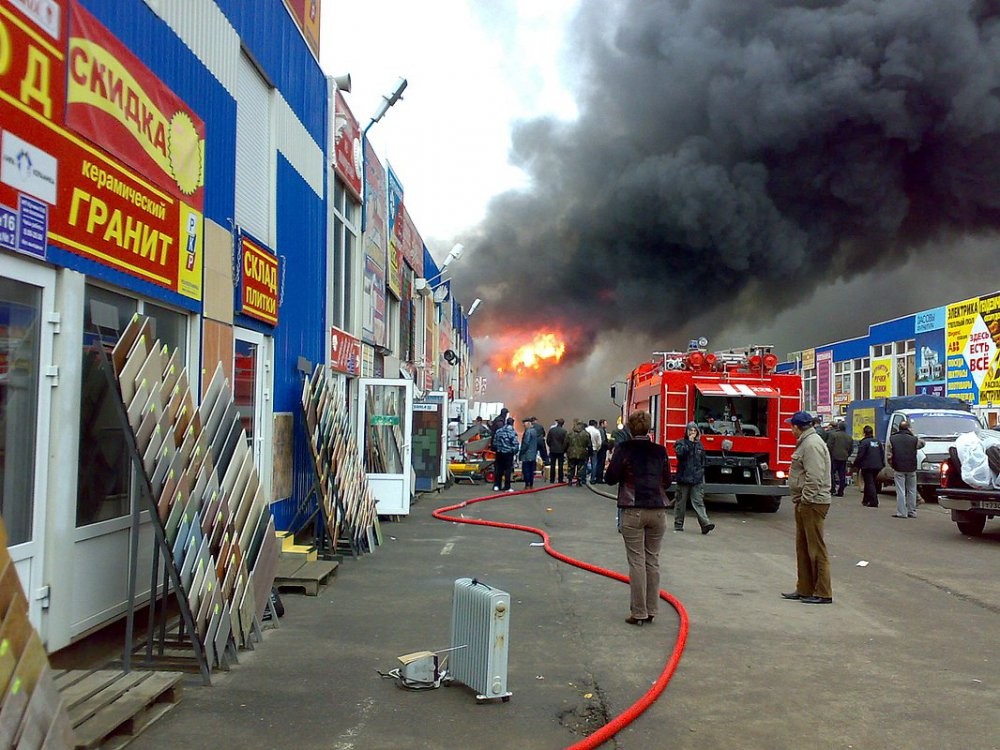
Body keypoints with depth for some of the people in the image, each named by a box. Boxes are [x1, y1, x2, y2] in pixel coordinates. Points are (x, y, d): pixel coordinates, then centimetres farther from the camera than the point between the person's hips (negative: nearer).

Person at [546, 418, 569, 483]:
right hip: (561, 450, -2)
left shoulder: (551, 430, -5)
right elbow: (566, 441, -9)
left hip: (552, 450, 2)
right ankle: (560, 480, 4)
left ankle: (552, 479, 9)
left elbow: (547, 440, -1)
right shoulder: (564, 431, -11)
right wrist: (564, 450, 4)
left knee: (552, 465, 8)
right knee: (560, 465, 4)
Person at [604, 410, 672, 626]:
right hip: (658, 511, 3)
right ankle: (651, 611, 15)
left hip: (633, 511, -3)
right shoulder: (660, 451, 5)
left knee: (637, 561, 0)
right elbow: (667, 481, 13)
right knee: (653, 560, 11)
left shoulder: (624, 449, -4)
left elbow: (610, 478, -4)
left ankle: (638, 613, 2)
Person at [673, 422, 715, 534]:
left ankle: (705, 523, -14)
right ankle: (678, 524, 15)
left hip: (697, 479, 2)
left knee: (698, 502, -5)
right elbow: (680, 453, -21)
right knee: (680, 501, 6)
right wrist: (690, 442, -17)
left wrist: (701, 473, 16)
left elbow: (703, 462, 20)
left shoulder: (699, 445, 13)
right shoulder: (680, 443, 1)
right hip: (683, 478, -2)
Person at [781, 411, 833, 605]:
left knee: (816, 549, -5)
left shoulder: (812, 444, -16)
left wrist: (805, 499, -20)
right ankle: (804, 589, 22)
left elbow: (814, 477, -23)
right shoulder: (806, 442, 17)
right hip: (804, 503, 11)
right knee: (802, 547, 15)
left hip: (812, 503, -11)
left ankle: (823, 593, 1)